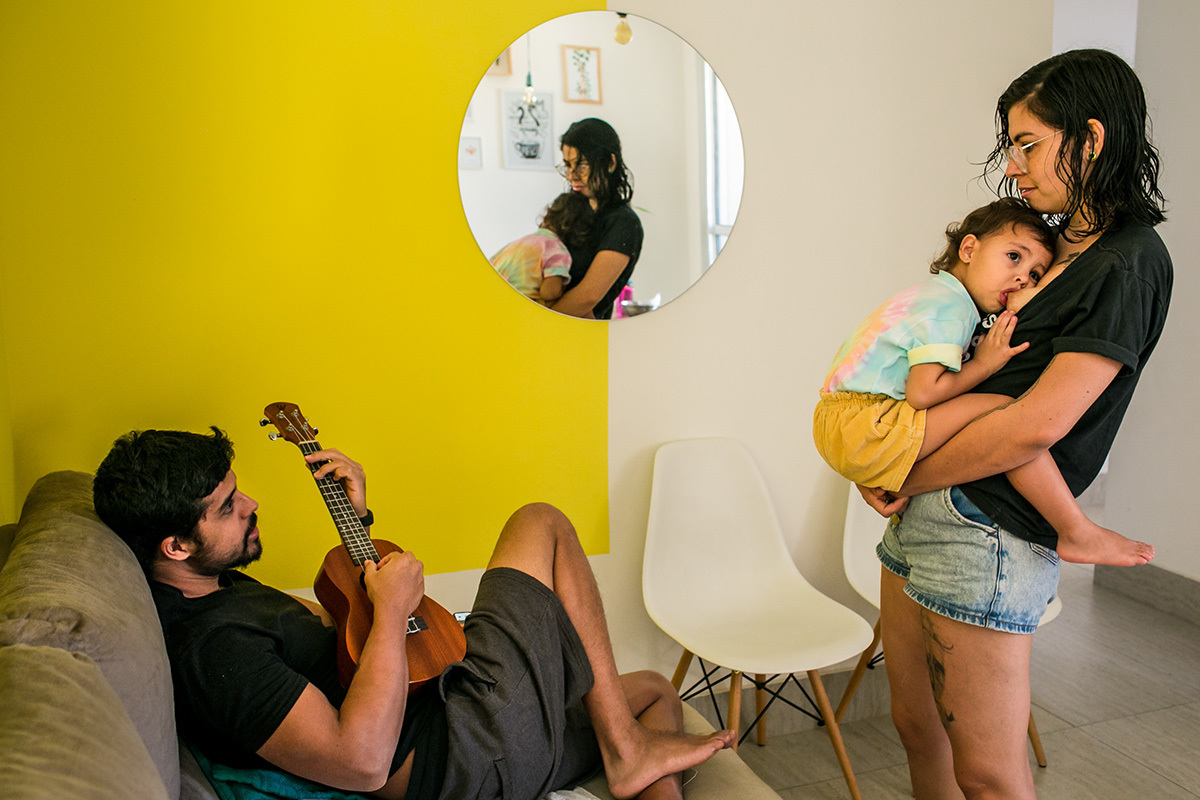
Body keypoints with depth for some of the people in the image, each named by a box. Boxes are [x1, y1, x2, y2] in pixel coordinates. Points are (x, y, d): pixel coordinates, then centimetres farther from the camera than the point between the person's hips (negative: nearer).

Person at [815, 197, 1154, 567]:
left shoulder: (930, 294, 22)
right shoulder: (950, 306, -10)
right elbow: (921, 392, -20)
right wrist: (983, 366, -9)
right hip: (862, 428, -11)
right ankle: (1078, 534, -10)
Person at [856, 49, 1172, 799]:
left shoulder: (1130, 263, -11)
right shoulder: (1056, 245, 15)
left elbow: (1035, 426, -19)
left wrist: (907, 480, -8)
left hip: (988, 531, -8)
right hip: (925, 513, 8)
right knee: (917, 726, 19)